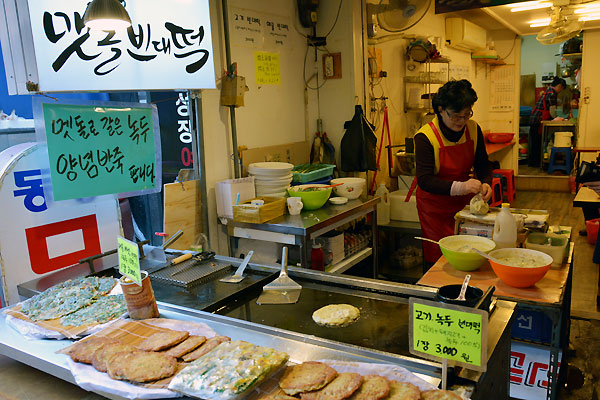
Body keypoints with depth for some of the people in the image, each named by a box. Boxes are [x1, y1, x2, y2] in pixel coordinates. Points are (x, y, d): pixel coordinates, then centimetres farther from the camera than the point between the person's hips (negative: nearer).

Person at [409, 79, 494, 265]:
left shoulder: (473, 129, -3)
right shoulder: (425, 136, -21)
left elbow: (482, 163, 8)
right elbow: (424, 180, -27)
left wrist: (485, 183, -14)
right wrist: (458, 187, -40)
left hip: (464, 201, 5)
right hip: (435, 205, -5)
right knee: (438, 257, 0)